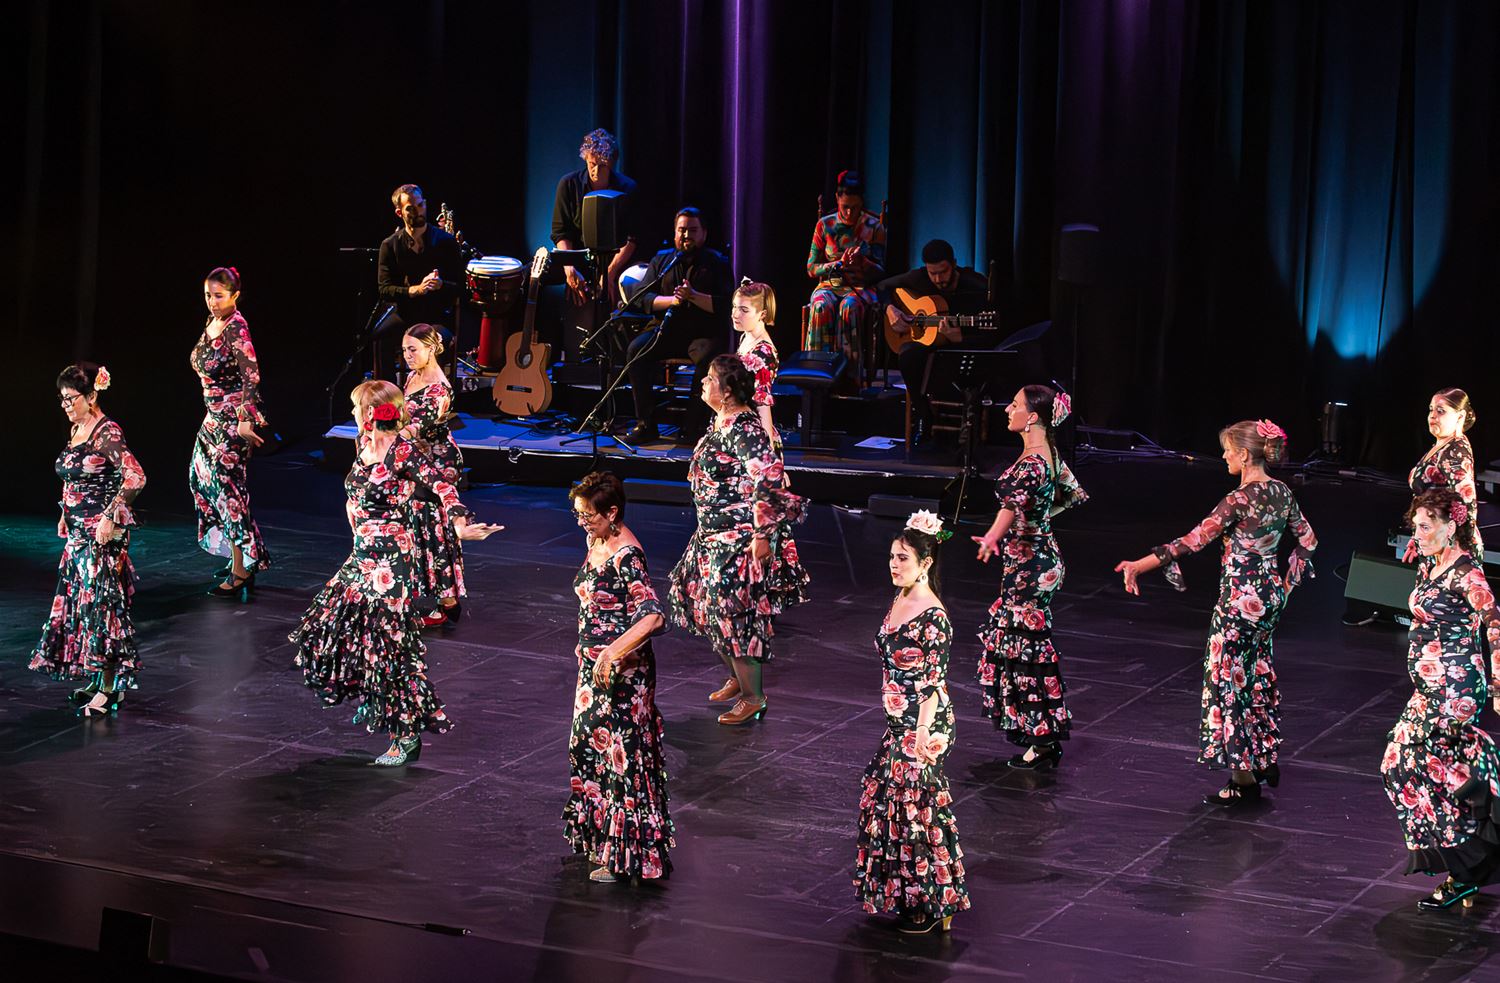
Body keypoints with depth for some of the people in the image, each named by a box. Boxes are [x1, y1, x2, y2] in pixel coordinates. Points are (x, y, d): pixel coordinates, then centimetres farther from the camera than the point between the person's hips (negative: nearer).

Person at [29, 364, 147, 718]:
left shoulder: (107, 433, -17)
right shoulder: (75, 430, 10)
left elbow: (135, 477, -26)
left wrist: (109, 516, -24)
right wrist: (66, 514, 18)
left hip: (103, 533, -9)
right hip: (78, 530, 9)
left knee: (101, 604, -6)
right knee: (79, 602, 11)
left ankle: (108, 689, -2)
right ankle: (97, 679, 20)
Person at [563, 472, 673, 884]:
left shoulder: (626, 556, -23)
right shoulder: (596, 543, 5)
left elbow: (653, 616, -34)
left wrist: (612, 653, -42)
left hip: (622, 672, -10)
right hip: (594, 665, 10)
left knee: (621, 756, -2)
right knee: (591, 745, 18)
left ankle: (626, 855, 8)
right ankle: (602, 839, 32)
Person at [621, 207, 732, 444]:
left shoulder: (717, 263, 5)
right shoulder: (662, 260, 15)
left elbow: (724, 305, -8)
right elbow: (642, 298, 5)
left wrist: (693, 296, -21)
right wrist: (671, 300, -12)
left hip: (706, 333, -3)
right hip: (668, 331, 3)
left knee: (707, 358, -36)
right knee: (636, 350, -23)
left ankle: (693, 429, -26)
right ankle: (645, 424, -19)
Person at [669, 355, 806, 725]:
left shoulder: (743, 428, -22)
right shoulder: (721, 422, 9)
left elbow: (769, 477, -28)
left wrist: (763, 533, -25)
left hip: (737, 538, -11)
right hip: (713, 534, 11)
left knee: (732, 612, -5)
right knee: (708, 609, 18)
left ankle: (753, 697, 6)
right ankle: (737, 679, 34)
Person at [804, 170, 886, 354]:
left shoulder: (874, 228, 4)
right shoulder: (825, 225, 7)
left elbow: (880, 273, 2)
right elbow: (811, 268, 7)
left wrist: (862, 262, -19)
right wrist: (839, 264, -10)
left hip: (861, 288, -1)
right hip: (829, 285, 1)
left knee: (849, 307, -37)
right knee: (821, 307, -35)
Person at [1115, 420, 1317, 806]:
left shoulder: (1240, 499, -22)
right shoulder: (1282, 493, 2)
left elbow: (1195, 540, -27)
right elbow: (1307, 540, 13)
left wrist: (1141, 565, -27)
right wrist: (1286, 585, 22)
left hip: (1240, 597, -8)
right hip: (1270, 594, 8)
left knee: (1229, 681, 3)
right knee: (1259, 675, 21)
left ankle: (1244, 778, 8)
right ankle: (1267, 761, 32)